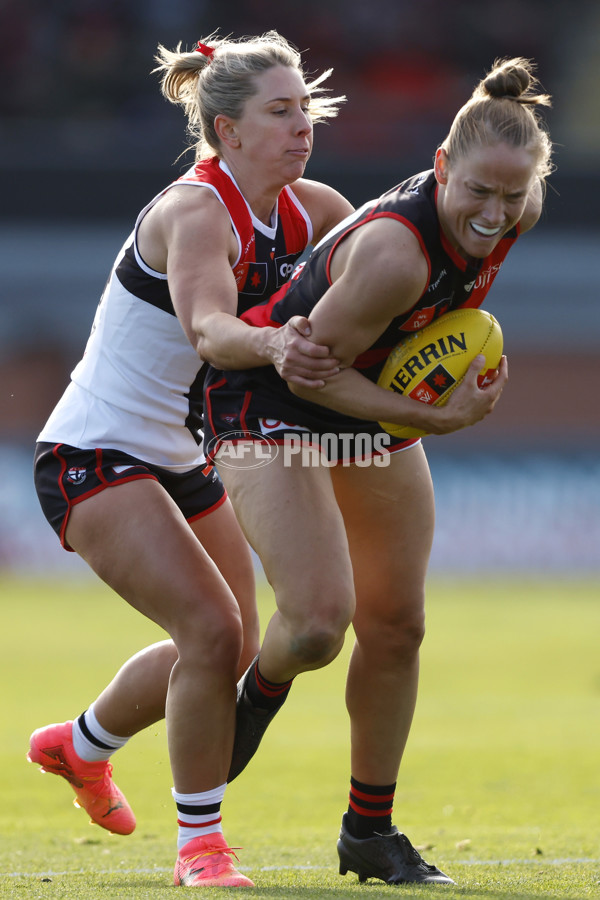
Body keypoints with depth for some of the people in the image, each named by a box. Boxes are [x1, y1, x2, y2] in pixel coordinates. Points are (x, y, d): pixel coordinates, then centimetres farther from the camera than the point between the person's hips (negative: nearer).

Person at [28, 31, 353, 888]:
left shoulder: (308, 211, -2)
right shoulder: (195, 213, -25)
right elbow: (207, 330, -43)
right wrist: (273, 346, -66)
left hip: (178, 460, 9)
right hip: (93, 457, -9)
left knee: (233, 647, 19)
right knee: (212, 630, -22)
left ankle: (79, 746, 44)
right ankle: (199, 841, -8)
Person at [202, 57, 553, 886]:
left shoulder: (518, 212, -15)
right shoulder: (397, 250, -38)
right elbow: (310, 365, -28)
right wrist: (436, 419, -30)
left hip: (372, 405, 7)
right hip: (272, 402, -7)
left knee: (397, 626, 8)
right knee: (319, 620, -20)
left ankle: (370, 832, 22)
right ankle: (261, 694, 17)